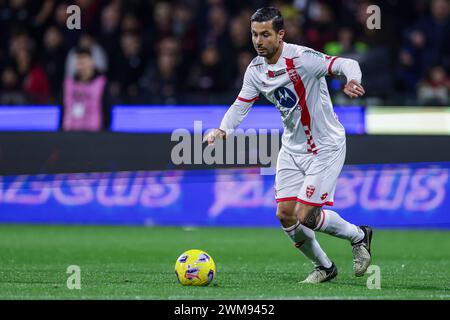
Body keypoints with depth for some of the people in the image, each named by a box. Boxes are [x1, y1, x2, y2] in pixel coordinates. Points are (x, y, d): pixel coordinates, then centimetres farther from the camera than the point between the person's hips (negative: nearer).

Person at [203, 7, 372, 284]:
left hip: (325, 147, -7)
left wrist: (352, 81, -52)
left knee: (305, 216, -12)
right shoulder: (255, 70, -2)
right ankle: (324, 267, 21)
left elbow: (348, 65, -29)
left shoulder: (301, 58, -23)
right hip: (292, 148, 7)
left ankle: (358, 236, 17)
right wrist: (223, 130, -14)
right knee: (286, 215, -1)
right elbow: (240, 106, 6)